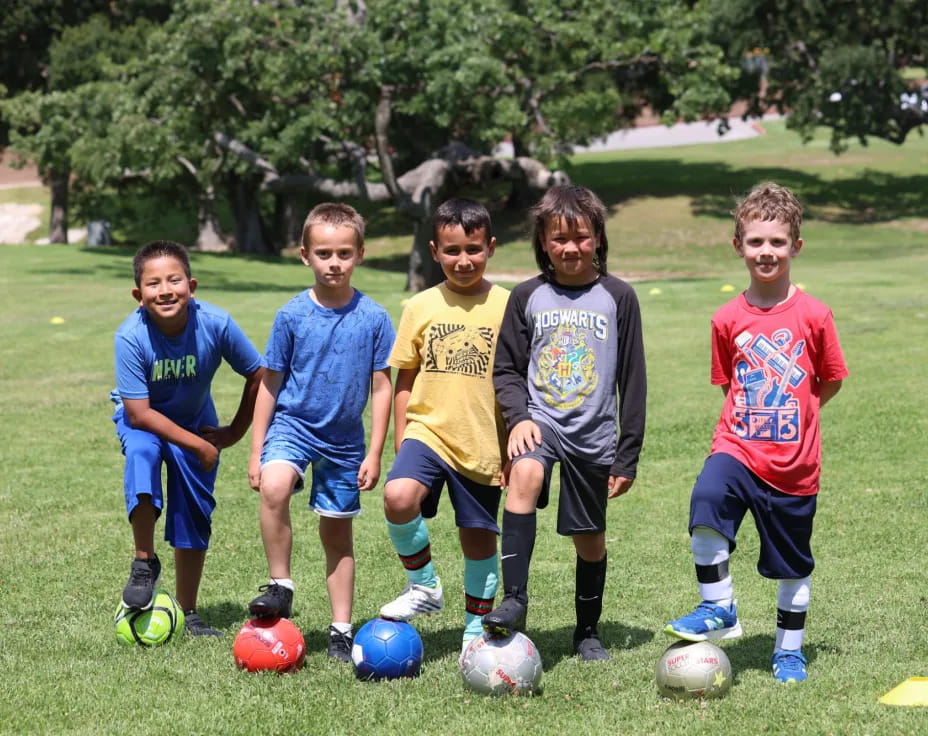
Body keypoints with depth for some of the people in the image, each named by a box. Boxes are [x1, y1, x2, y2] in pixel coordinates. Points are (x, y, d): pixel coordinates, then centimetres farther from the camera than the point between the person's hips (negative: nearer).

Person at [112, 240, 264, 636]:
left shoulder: (215, 324, -28)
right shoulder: (131, 336, -32)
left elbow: (257, 375, -11)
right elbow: (139, 413, -28)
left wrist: (234, 432, -4)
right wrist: (199, 446, -26)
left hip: (196, 421, 2)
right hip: (144, 416, -2)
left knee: (194, 517, 3)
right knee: (141, 452, -34)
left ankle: (188, 613, 20)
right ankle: (145, 563, -21)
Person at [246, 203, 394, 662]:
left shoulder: (373, 318, -6)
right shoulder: (292, 316, -7)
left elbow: (381, 387, 1)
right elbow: (270, 383, 1)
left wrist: (374, 454, -2)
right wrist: (257, 449, 0)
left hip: (345, 440, 1)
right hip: (292, 423, -1)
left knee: (337, 532, 11)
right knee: (273, 487, -31)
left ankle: (341, 630, 23)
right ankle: (280, 587, -16)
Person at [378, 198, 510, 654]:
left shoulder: (506, 306, -1)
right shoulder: (421, 307, 3)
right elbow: (404, 380, 9)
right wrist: (401, 443, 3)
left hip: (483, 445, 0)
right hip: (428, 431, 0)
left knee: (479, 539, 9)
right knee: (399, 496, -28)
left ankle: (476, 629, 28)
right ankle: (423, 585, -5)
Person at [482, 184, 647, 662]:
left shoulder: (617, 297, 0)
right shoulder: (528, 296, 3)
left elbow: (632, 381, 2)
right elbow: (507, 368, 8)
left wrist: (628, 457, 1)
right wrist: (518, 416, -12)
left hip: (595, 434, 1)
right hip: (541, 421, 0)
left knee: (589, 539, 9)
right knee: (525, 474, -33)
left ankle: (588, 632, 31)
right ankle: (514, 600, -33)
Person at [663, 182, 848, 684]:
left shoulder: (813, 315, -6)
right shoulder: (729, 319, 0)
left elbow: (831, 380, 6)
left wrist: (791, 414, 6)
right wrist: (756, 416, 0)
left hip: (794, 462, 0)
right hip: (737, 448, 1)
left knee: (792, 565, 11)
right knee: (707, 501, -30)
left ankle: (789, 650, 31)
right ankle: (719, 611, -17)